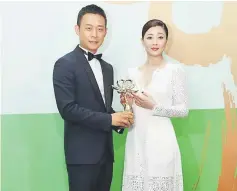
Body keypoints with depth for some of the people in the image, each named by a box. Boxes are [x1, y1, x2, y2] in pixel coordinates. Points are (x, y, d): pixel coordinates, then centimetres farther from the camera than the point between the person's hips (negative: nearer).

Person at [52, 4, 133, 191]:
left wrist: (119, 120, -2)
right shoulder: (65, 64, -10)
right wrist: (109, 119, -17)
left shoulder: (107, 68, 14)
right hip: (82, 153, -7)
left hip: (105, 151, 7)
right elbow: (67, 109, -19)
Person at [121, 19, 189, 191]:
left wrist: (154, 106, -16)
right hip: (136, 141, 4)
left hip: (160, 141, -4)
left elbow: (184, 110, -5)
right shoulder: (133, 73, 9)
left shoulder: (175, 70, -5)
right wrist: (127, 103, -3)